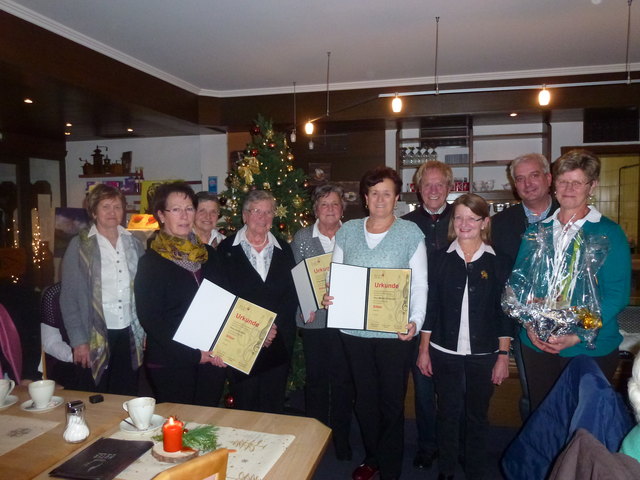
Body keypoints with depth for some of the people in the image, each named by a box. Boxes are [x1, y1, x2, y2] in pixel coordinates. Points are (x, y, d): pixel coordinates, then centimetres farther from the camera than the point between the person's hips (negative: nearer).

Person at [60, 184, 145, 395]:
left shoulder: (134, 244, 7)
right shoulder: (80, 245, -2)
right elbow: (69, 297, -2)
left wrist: (143, 331, 3)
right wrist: (78, 341, -7)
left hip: (130, 335, 3)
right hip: (96, 336, -2)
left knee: (129, 398, 9)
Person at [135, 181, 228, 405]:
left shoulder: (208, 254, 7)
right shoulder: (151, 262, -7)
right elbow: (150, 320, -11)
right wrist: (195, 354, -14)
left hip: (213, 360, 4)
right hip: (170, 364, -4)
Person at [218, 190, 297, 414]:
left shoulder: (283, 249, 9)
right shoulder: (226, 249, 0)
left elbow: (292, 293, 6)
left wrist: (275, 325, -8)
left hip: (279, 341, 2)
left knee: (274, 407, 10)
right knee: (244, 406, 7)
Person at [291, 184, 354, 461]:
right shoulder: (302, 238, 5)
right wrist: (308, 306, -8)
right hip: (314, 320, 0)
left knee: (343, 380, 6)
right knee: (316, 380, 10)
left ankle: (342, 439, 22)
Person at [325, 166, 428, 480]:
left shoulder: (411, 233, -2)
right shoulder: (347, 231, 5)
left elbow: (420, 284, -3)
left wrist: (416, 320, -17)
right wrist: (328, 297, -10)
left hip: (395, 332, -3)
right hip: (354, 329, 3)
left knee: (392, 401, 9)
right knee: (364, 398, 16)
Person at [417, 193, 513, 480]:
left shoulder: (497, 263, -2)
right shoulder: (441, 259, 0)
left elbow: (505, 312, 0)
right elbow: (429, 306, 1)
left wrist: (503, 356, -3)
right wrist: (424, 349, 1)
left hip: (483, 355, 0)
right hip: (445, 353, 1)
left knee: (477, 416, 12)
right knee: (448, 414, 12)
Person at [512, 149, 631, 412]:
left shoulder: (609, 233, -4)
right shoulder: (536, 231, 7)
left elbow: (617, 294, -9)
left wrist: (577, 336, -18)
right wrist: (529, 325, -10)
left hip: (590, 348, -3)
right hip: (536, 346, 3)